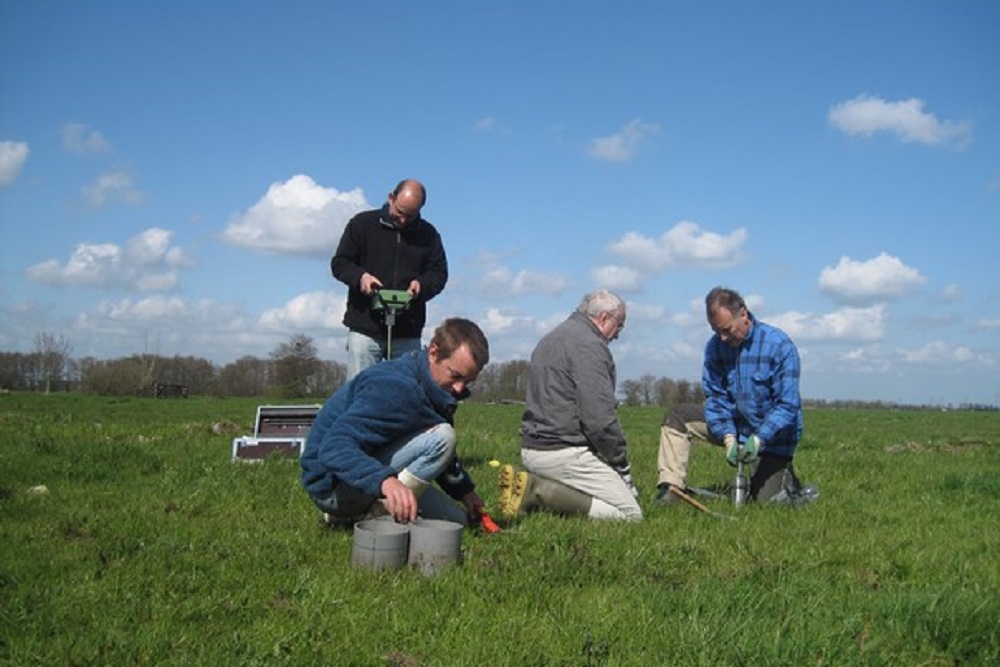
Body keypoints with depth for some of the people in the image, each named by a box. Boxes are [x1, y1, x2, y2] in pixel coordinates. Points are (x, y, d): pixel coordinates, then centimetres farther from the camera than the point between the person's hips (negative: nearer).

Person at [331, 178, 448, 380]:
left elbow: (439, 273, 11)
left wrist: (421, 285, -12)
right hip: (365, 327, -1)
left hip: (407, 333, 2)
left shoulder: (428, 234, 9)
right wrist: (360, 276, -15)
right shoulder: (362, 223, 4)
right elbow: (339, 263, 5)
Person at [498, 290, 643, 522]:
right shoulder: (589, 345, -12)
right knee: (630, 514, -7)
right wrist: (622, 466, -5)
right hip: (564, 453, -10)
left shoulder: (550, 339, 20)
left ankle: (535, 485, -2)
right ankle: (539, 491, -16)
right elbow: (600, 418, -19)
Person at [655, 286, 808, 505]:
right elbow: (716, 397, -6)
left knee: (765, 502, -6)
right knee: (677, 416, -11)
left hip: (771, 435, -4)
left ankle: (787, 478, 30)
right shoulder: (715, 346, -8)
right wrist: (728, 436, -22)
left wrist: (758, 439, -33)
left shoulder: (779, 345, -21)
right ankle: (670, 488, -14)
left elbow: (787, 405, -23)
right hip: (734, 423, 5)